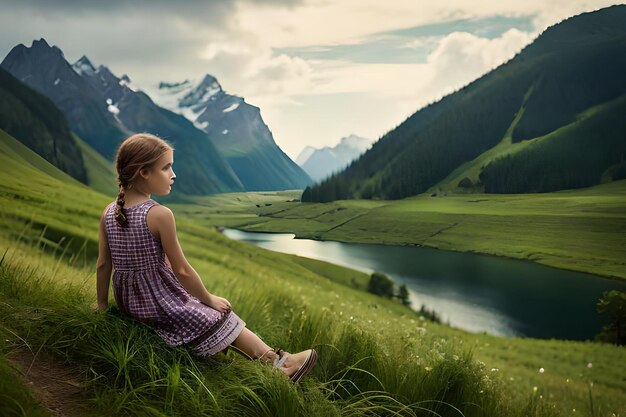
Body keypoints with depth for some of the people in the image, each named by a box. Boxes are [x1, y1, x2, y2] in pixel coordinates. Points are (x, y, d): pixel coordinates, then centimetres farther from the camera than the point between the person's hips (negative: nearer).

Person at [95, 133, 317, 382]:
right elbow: (181, 270, -17)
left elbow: (103, 265, 1)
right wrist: (209, 299, -4)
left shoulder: (109, 212, -4)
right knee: (221, 319, 13)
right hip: (163, 303, -7)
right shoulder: (159, 215, -23)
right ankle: (279, 363, 25)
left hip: (128, 303, 7)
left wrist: (102, 303, 15)